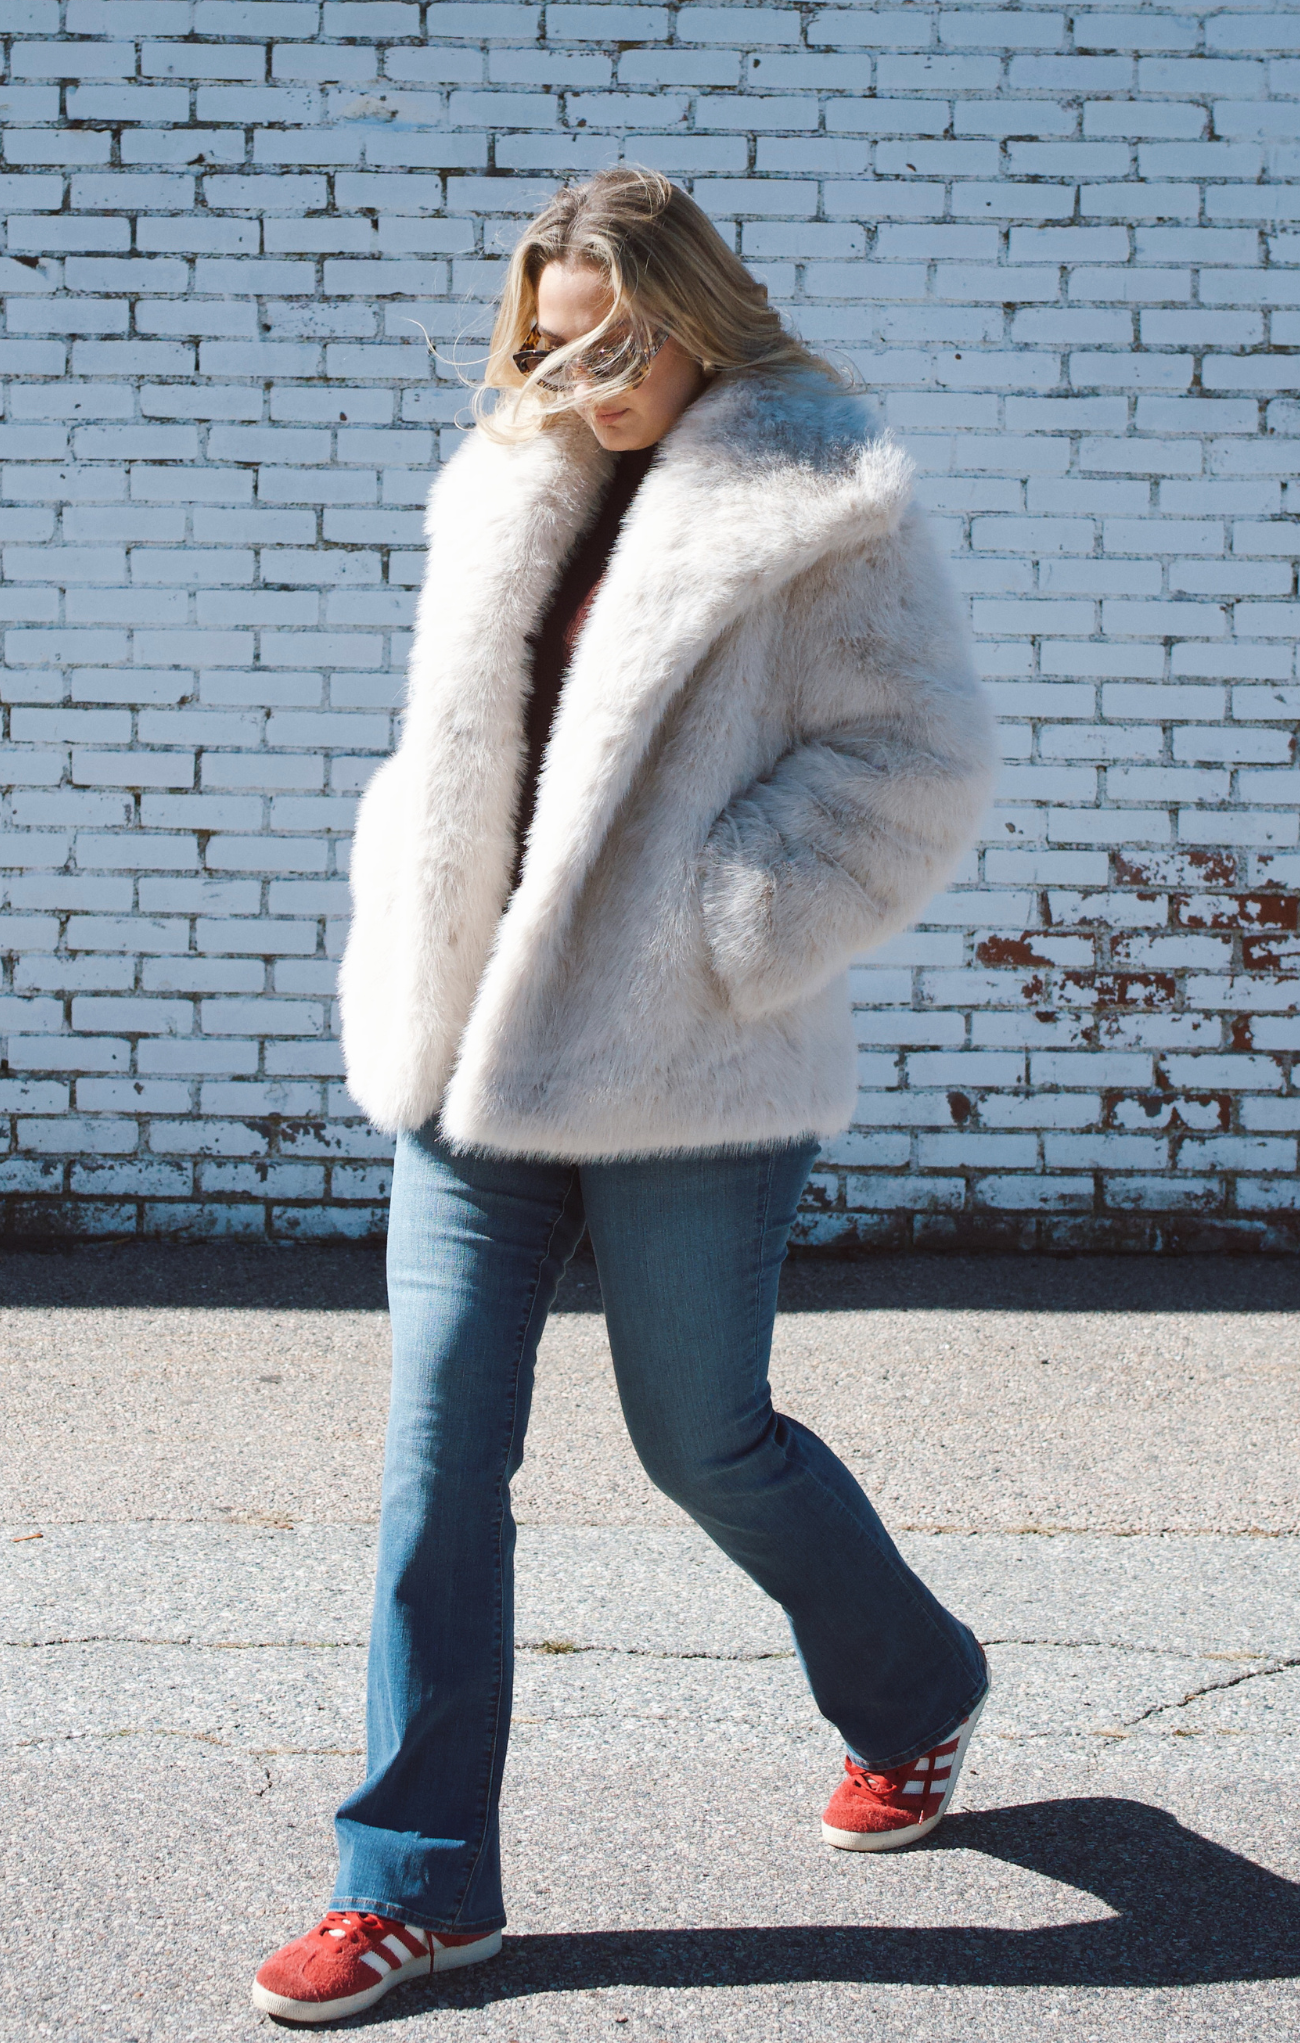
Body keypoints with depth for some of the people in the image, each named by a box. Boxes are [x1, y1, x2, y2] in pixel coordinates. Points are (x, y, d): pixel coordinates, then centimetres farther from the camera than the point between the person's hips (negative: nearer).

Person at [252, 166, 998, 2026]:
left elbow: (917, 761, -10)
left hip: (687, 1072, -6)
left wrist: (715, 928, -15)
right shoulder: (515, 491, 14)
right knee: (439, 1452, 3)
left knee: (704, 1440, 7)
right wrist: (405, 952, 6)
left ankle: (916, 1693, 36)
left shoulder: (816, 501, -5)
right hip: (479, 1045, 6)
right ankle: (417, 1882, 13)